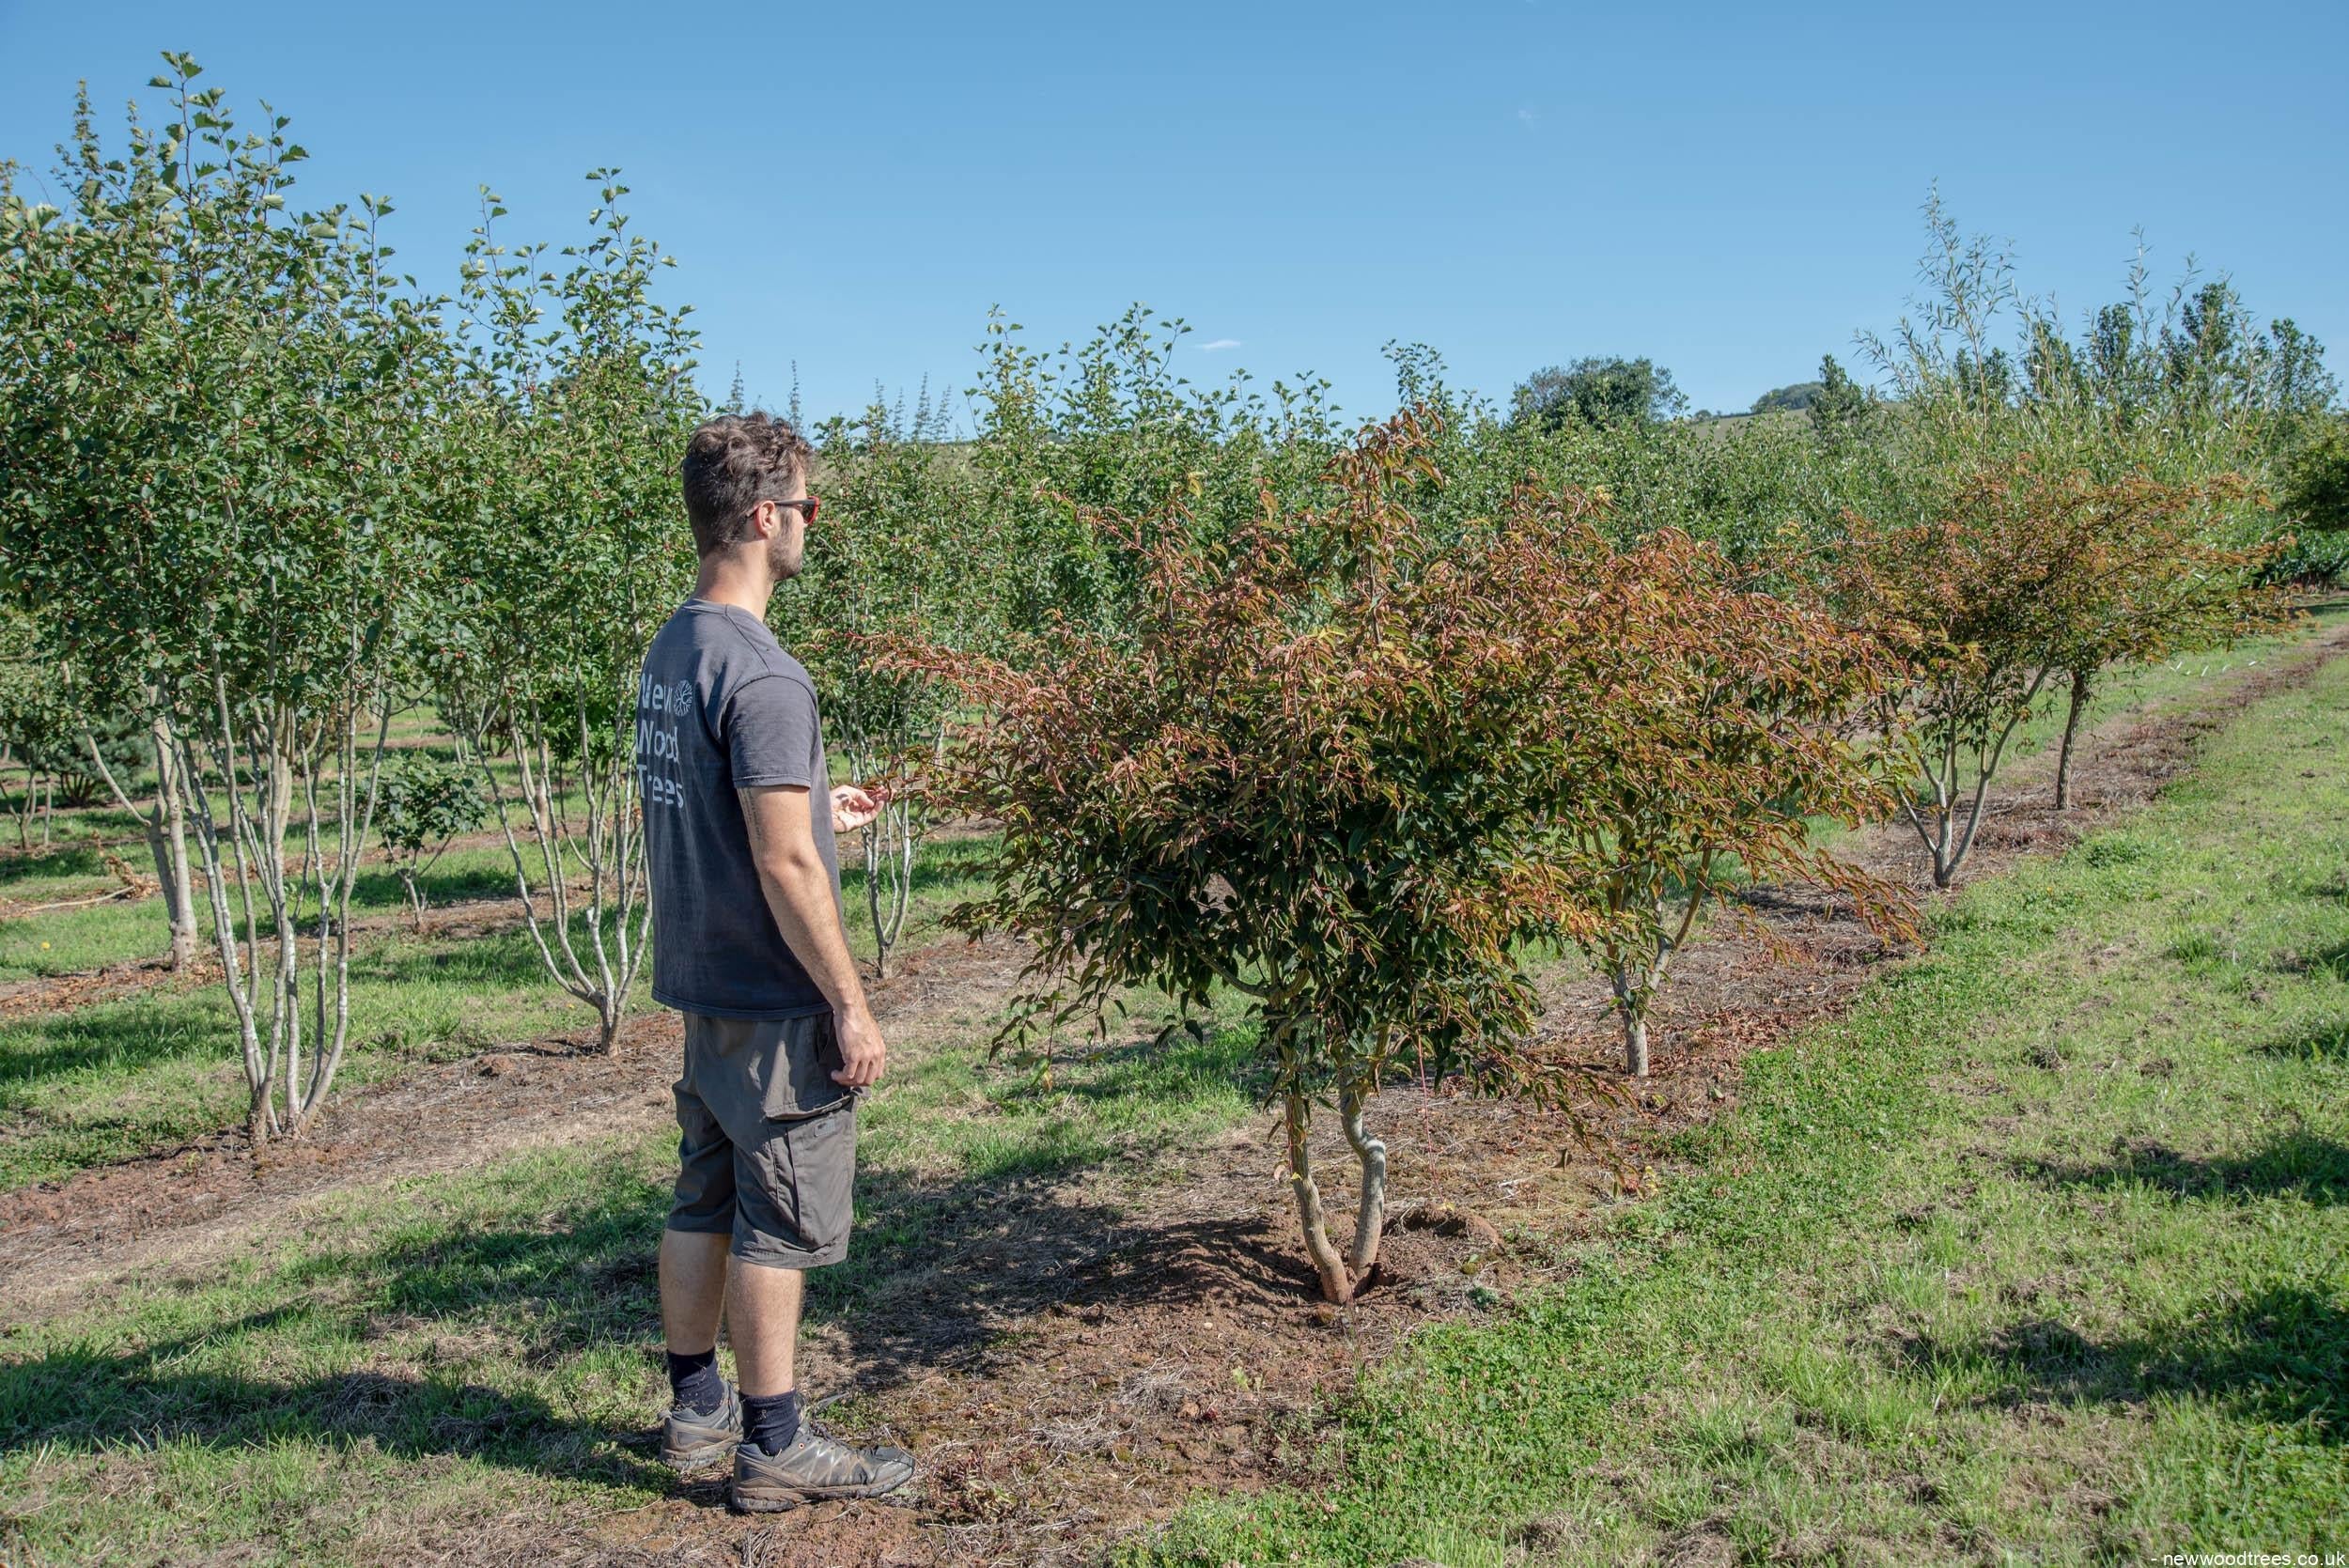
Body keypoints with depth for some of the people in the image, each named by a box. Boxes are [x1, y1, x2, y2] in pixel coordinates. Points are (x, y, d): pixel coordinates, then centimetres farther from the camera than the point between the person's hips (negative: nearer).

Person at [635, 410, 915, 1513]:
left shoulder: (669, 653, 8)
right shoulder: (761, 675, -21)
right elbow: (783, 865, -23)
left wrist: (814, 810, 24)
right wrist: (851, 1005, -17)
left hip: (704, 986, 9)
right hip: (775, 1004, -9)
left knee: (705, 1202, 17)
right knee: (780, 1221, 2)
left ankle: (696, 1407, 31)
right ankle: (774, 1449, 13)